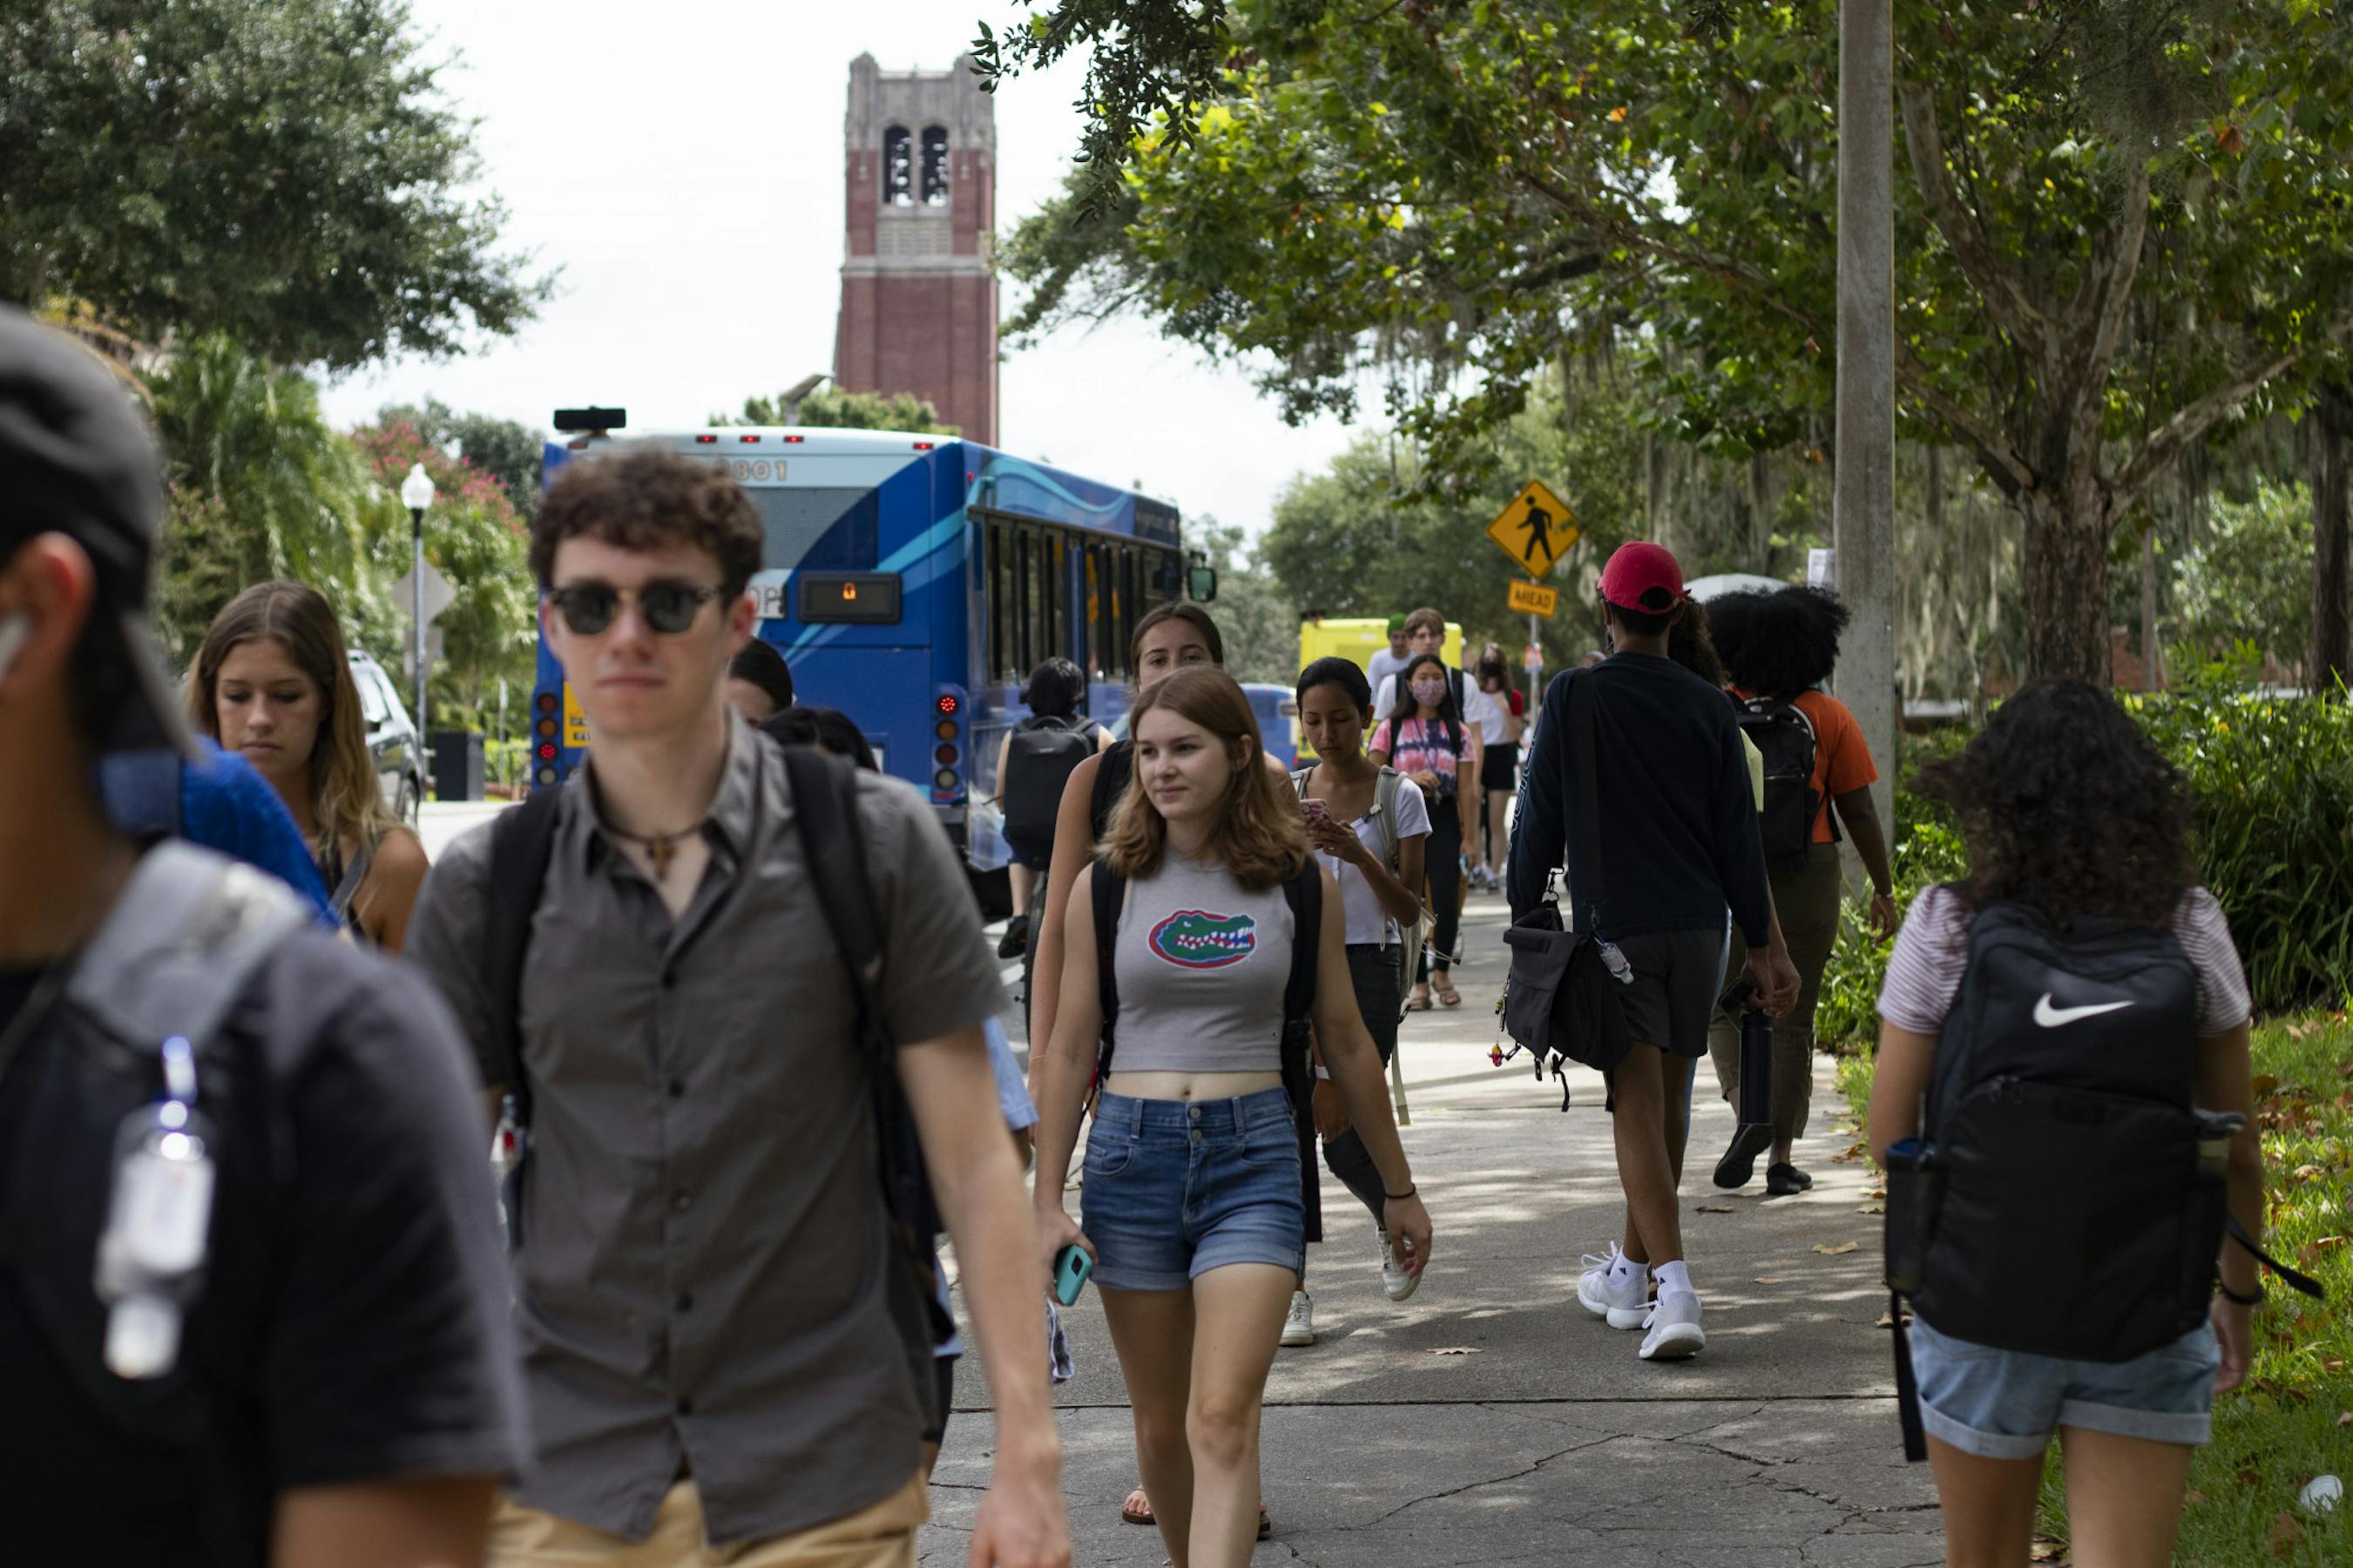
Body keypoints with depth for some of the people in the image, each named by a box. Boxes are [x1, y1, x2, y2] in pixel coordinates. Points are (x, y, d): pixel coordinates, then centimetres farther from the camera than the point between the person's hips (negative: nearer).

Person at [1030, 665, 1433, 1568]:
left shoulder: (1300, 883, 2)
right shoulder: (1107, 885, 3)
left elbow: (1345, 1042, 11)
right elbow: (1068, 1053, 7)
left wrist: (1399, 1189, 17)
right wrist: (1047, 1204, 3)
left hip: (1254, 1154, -2)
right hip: (1132, 1152, 2)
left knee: (1222, 1422, -14)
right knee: (1160, 1423, 10)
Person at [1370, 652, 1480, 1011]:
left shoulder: (1458, 732, 7)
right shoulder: (1391, 728, 5)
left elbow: (1466, 789, 4)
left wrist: (1468, 836, -1)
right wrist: (1410, 778, -14)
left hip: (1443, 819, 0)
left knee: (1447, 903, -9)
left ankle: (1441, 971, 15)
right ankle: (1419, 984, 10)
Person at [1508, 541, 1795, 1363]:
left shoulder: (1573, 697, -5)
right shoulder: (1707, 706, 4)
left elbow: (1538, 821, -3)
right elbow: (1739, 834, 6)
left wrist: (1525, 920, 8)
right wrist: (1762, 945, 11)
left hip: (1615, 925, -4)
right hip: (1699, 926, 4)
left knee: (1637, 1104, -6)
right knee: (1668, 1101, 15)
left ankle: (1673, 1288, -19)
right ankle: (1631, 1270, 31)